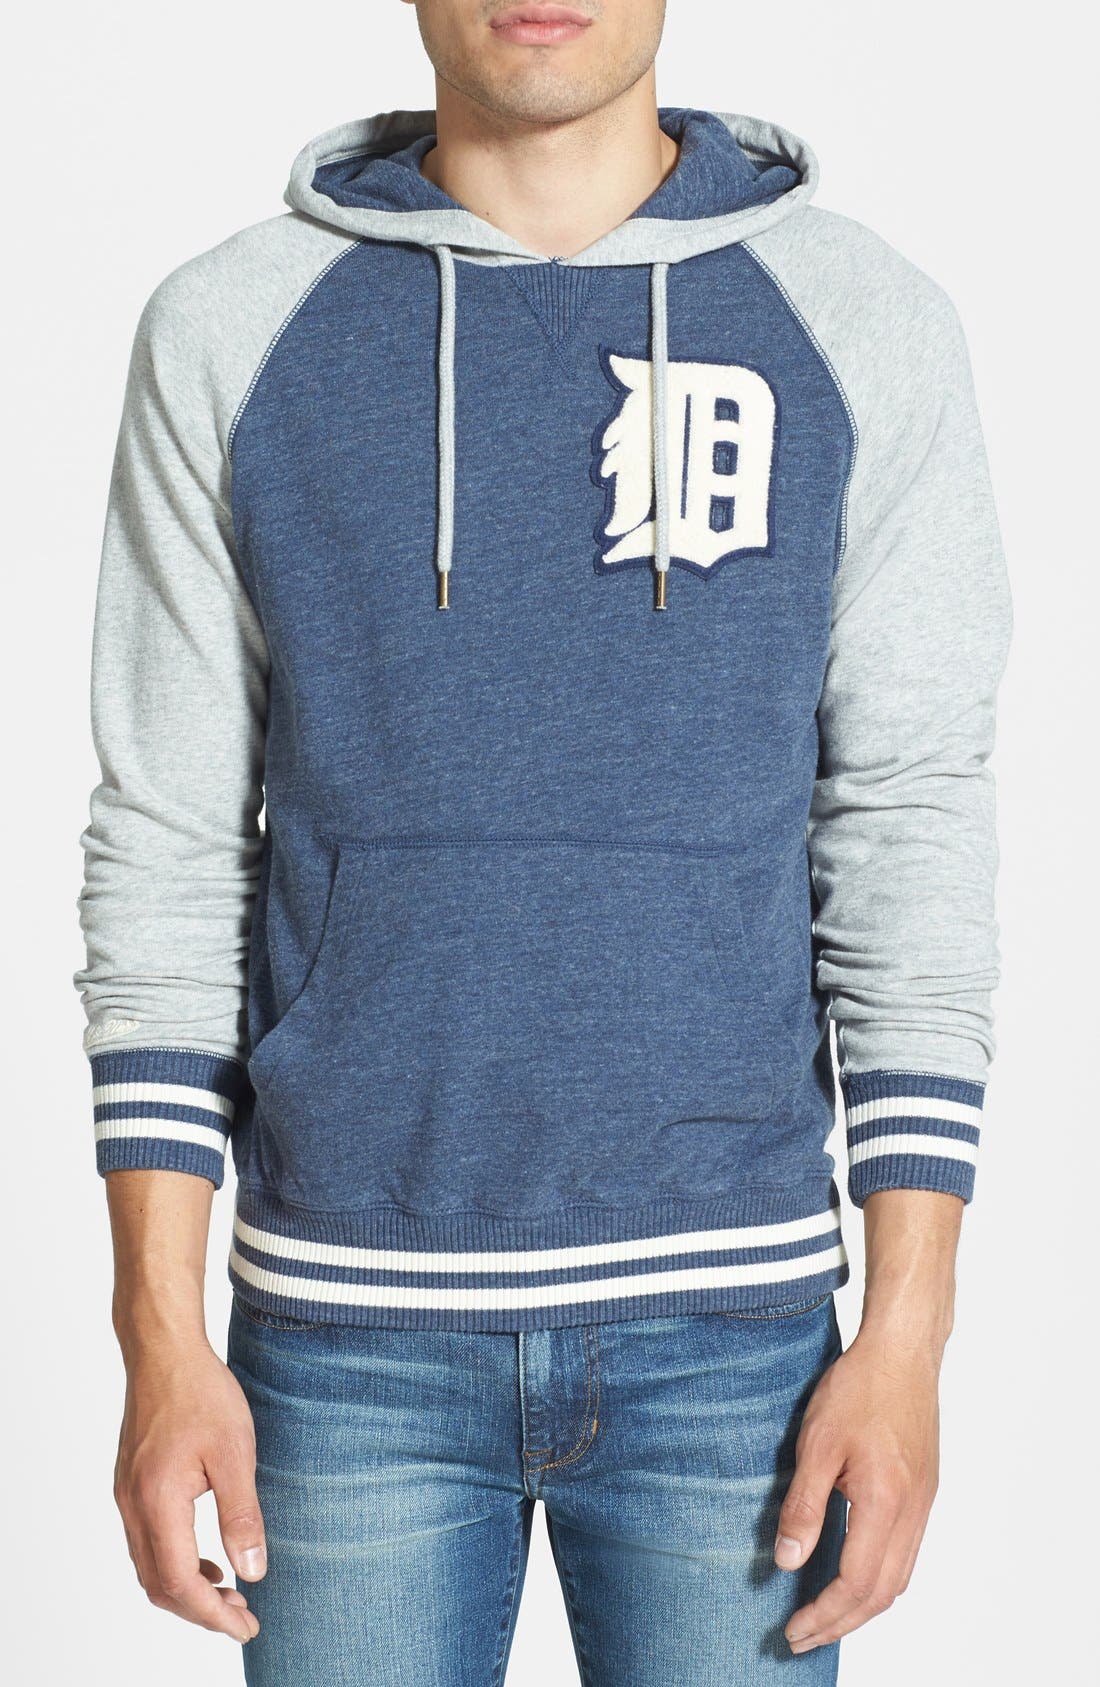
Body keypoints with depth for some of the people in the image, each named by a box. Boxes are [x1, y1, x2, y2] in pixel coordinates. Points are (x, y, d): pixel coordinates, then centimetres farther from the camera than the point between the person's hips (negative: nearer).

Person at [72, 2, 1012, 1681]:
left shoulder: (866, 327, 1)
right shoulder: (229, 330, 1)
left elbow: (912, 832, 0)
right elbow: (169, 845, 1)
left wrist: (907, 1337, -5)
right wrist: (161, 1340, -3)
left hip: (727, 1320, 0)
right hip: (347, 1326, 0)